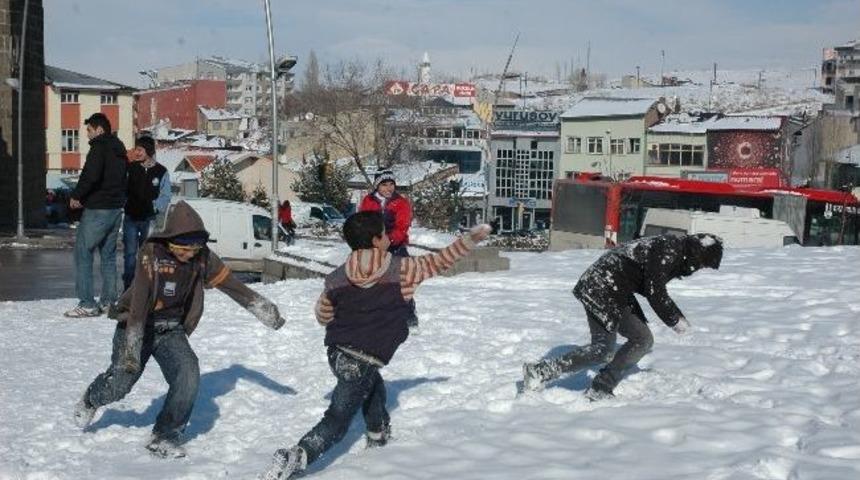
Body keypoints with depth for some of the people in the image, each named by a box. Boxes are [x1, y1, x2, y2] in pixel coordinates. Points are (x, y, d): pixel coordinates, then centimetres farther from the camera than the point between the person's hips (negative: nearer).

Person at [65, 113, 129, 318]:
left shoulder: (99, 147, -11)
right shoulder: (119, 149, 16)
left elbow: (91, 176, -24)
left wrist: (76, 196, -10)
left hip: (97, 209, -9)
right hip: (116, 208, 9)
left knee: (82, 253, -4)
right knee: (108, 255, 14)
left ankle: (87, 304, -8)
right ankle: (108, 301, 16)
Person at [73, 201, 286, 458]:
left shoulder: (202, 257, -8)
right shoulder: (152, 253, -23)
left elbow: (232, 284, 2)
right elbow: (139, 302, -29)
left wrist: (265, 310, 5)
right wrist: (131, 349, -34)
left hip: (171, 330, 3)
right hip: (137, 326, -3)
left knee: (188, 376, -18)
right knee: (121, 382, -7)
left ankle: (165, 435, 0)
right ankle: (92, 399, 31)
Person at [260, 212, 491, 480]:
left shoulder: (336, 279, 3)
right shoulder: (400, 269, -6)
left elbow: (322, 316, 15)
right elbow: (440, 261, 5)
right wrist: (471, 239, 17)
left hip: (337, 352, 6)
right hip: (363, 361, -6)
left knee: (374, 389, 34)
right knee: (337, 421, -6)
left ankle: (378, 438, 52)